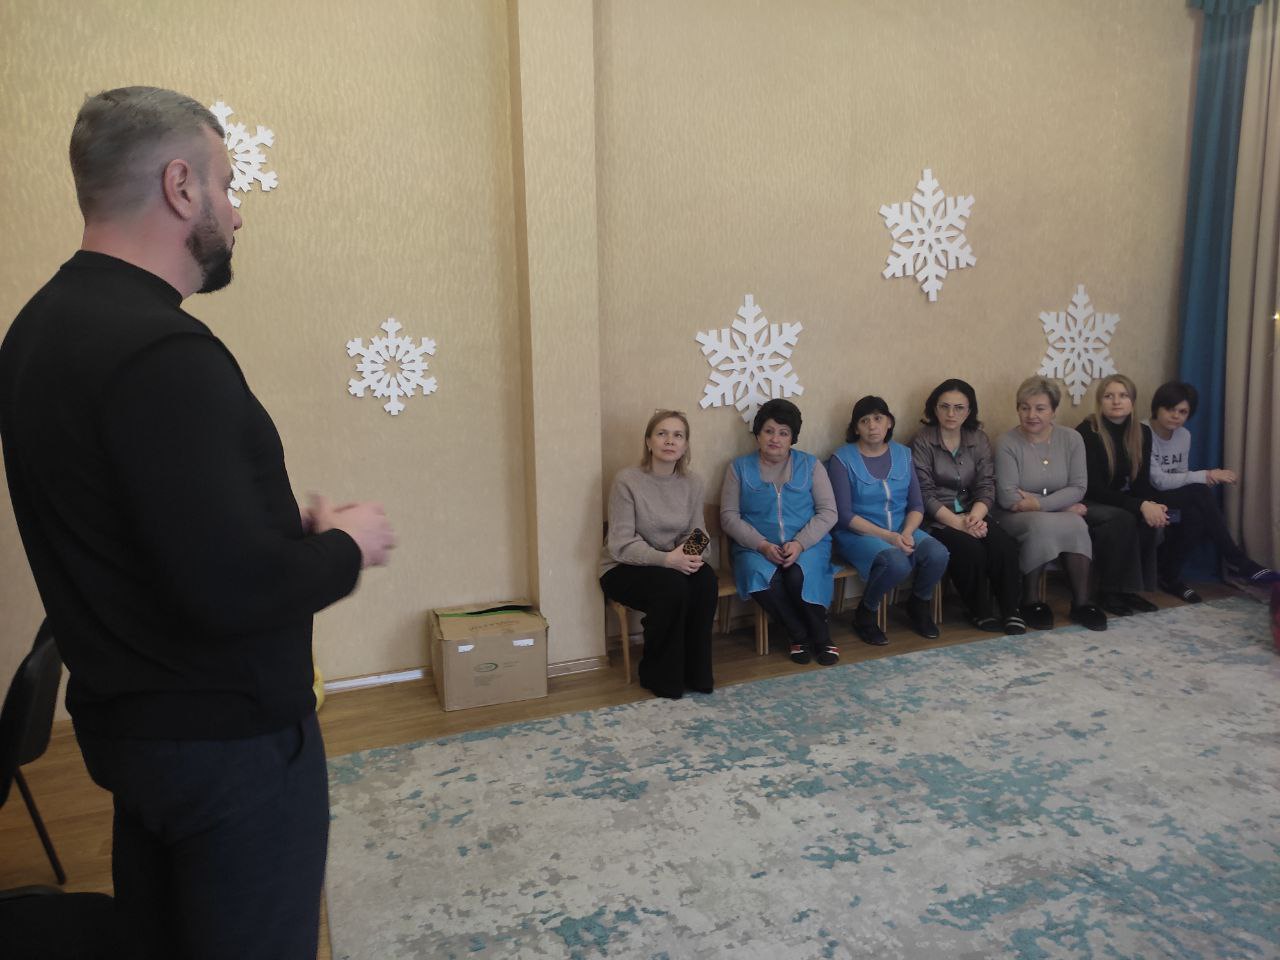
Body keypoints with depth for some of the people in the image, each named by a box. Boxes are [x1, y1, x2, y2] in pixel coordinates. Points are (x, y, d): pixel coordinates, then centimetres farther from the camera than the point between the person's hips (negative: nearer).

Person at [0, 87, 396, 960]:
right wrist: (346, 546, -12)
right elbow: (230, 590, -31)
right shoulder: (161, 350, -25)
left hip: (123, 717, 9)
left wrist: (289, 529, 3)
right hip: (228, 734, -9)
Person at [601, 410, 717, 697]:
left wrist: (692, 554, -19)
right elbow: (621, 545, -19)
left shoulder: (693, 483, 1)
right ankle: (658, 675, -11)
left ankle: (695, 671, -9)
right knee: (672, 586, -32)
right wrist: (667, 558, -31)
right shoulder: (627, 480, -15)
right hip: (623, 569, -4)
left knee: (706, 579, -26)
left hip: (672, 563, 5)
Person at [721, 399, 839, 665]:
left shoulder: (810, 465, 8)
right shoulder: (740, 468, 6)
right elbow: (729, 516, 1)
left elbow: (828, 512, 2)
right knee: (762, 577, -33)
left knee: (799, 576, -33)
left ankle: (821, 635, -6)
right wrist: (762, 545, -15)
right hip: (757, 546, 0)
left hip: (807, 544, 0)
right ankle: (798, 633, -9)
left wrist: (800, 543, -15)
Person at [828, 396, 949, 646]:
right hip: (858, 533, -5)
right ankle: (866, 614, -6)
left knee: (938, 554, -23)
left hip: (901, 530, 5)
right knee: (897, 563, -34)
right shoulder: (842, 459, -7)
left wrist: (907, 533, -15)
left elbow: (917, 505, 6)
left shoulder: (903, 454, 8)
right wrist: (887, 536, -20)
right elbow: (844, 515, -12)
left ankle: (919, 604, 8)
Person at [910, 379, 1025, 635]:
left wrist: (975, 517, -19)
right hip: (938, 519, -4)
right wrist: (958, 522, -21)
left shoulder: (978, 440, 9)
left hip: (973, 514, 4)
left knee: (1005, 545, -25)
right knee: (971, 550, -30)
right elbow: (925, 494, -11)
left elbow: (986, 487, 1)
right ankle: (980, 612, -8)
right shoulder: (922, 441, -4)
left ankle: (1010, 608, -6)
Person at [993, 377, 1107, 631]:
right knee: (1042, 525, -34)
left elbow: (1078, 488, -3)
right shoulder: (1007, 443, -8)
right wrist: (1063, 506, -13)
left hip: (1061, 514, 3)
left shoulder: (1071, 439, 3)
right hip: (1017, 518, -3)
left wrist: (1040, 503, -18)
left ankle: (1081, 603, -17)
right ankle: (1030, 600, -16)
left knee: (1076, 525, -29)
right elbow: (1007, 497, -15)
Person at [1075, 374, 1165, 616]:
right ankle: (1109, 592, -20)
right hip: (1085, 504, -6)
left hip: (1119, 503, 6)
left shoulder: (1142, 433, 2)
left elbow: (1141, 482, 1)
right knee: (1122, 519, -33)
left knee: (1149, 518, -25)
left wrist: (1152, 504, -23)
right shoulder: (1086, 432, -16)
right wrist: (1140, 505, -30)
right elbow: (1093, 488, -21)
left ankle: (1130, 588, -12)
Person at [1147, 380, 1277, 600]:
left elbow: (1181, 478, 6)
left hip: (1174, 499, 7)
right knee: (1200, 492, -28)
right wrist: (1204, 476, -25)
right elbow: (1159, 481, -24)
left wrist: (1202, 480, -17)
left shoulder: (1184, 435, 7)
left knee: (1195, 515, -28)